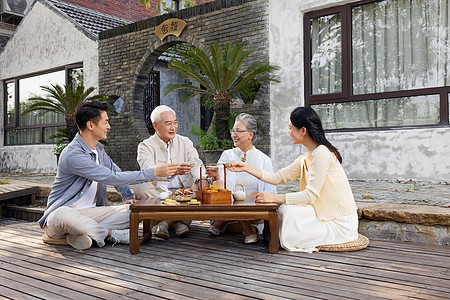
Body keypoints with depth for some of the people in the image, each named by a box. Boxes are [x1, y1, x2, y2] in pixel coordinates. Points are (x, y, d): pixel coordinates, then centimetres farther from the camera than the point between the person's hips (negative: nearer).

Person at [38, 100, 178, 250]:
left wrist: (128, 197, -1)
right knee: (63, 215, -42)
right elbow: (112, 178, -25)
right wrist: (155, 172, -24)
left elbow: (117, 172, 20)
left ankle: (80, 233, -16)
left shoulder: (98, 149, 8)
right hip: (63, 211, -7)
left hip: (91, 213, 7)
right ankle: (114, 234, -21)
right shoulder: (73, 154, -21)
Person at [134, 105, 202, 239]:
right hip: (156, 193, -2)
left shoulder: (185, 142, 13)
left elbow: (196, 165, 0)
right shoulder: (146, 146, 1)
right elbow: (148, 170, -20)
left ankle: (165, 221, -24)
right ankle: (178, 220, -28)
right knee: (140, 187, -30)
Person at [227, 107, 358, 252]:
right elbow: (279, 177, 8)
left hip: (341, 223, -8)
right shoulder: (304, 159, 9)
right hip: (324, 213, 8)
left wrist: (275, 197, -21)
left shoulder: (321, 153, -20)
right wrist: (246, 167, 6)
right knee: (283, 210, -4)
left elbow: (311, 195, -23)